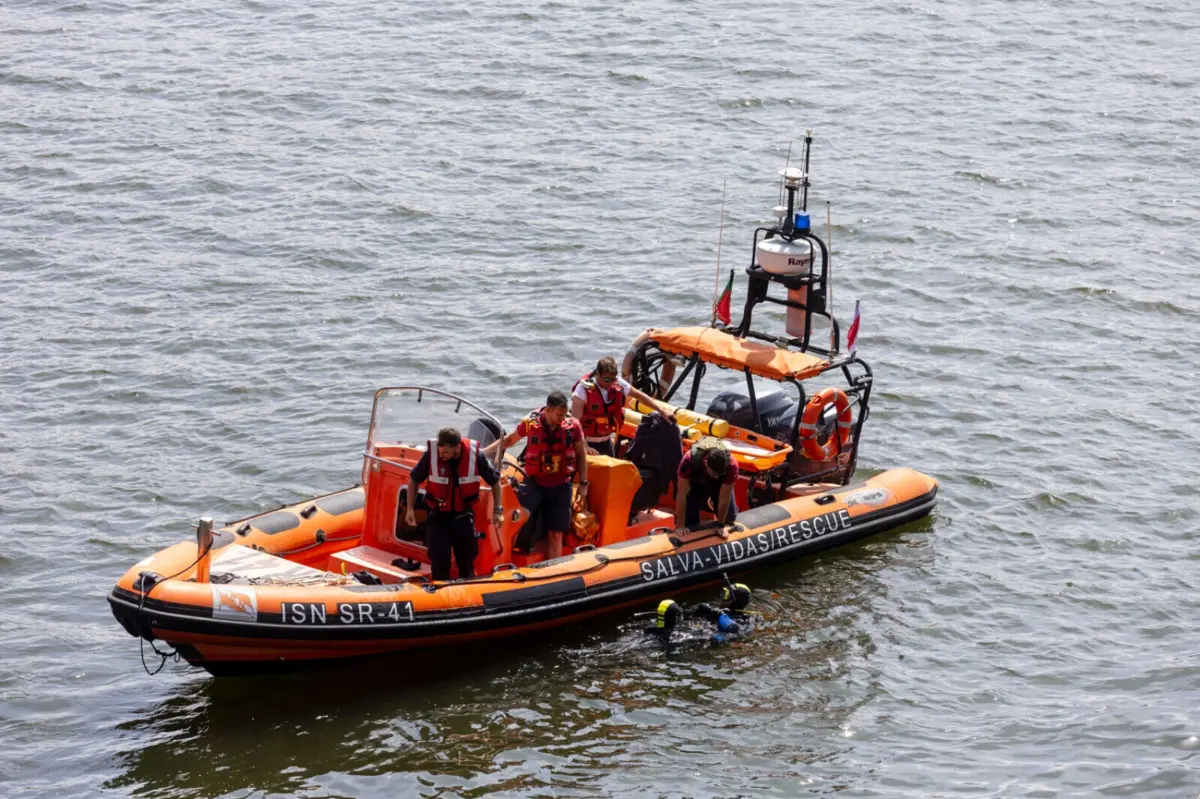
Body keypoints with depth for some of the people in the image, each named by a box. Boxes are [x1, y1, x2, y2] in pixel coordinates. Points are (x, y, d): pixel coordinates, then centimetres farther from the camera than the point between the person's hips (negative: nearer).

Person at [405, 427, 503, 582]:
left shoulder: (475, 455, -17)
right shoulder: (431, 454, -18)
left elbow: (494, 481, 0)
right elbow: (413, 480, -1)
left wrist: (497, 511, -1)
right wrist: (410, 509, -4)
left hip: (464, 516, 1)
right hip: (438, 515, -1)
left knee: (466, 563, 14)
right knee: (439, 563, 0)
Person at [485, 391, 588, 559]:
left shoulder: (573, 425, -7)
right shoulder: (530, 423, -10)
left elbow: (581, 455, 6)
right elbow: (508, 440, 8)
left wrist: (583, 484, 4)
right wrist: (483, 451, 4)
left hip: (560, 487, 1)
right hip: (533, 482, -1)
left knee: (556, 533, 7)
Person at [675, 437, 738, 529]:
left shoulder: (731, 465, -39)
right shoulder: (690, 460, -42)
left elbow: (724, 498, -27)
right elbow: (682, 495, -34)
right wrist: (680, 527, -30)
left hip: (719, 484, 1)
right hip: (694, 483, -1)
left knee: (729, 517, -3)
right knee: (690, 521, -12)